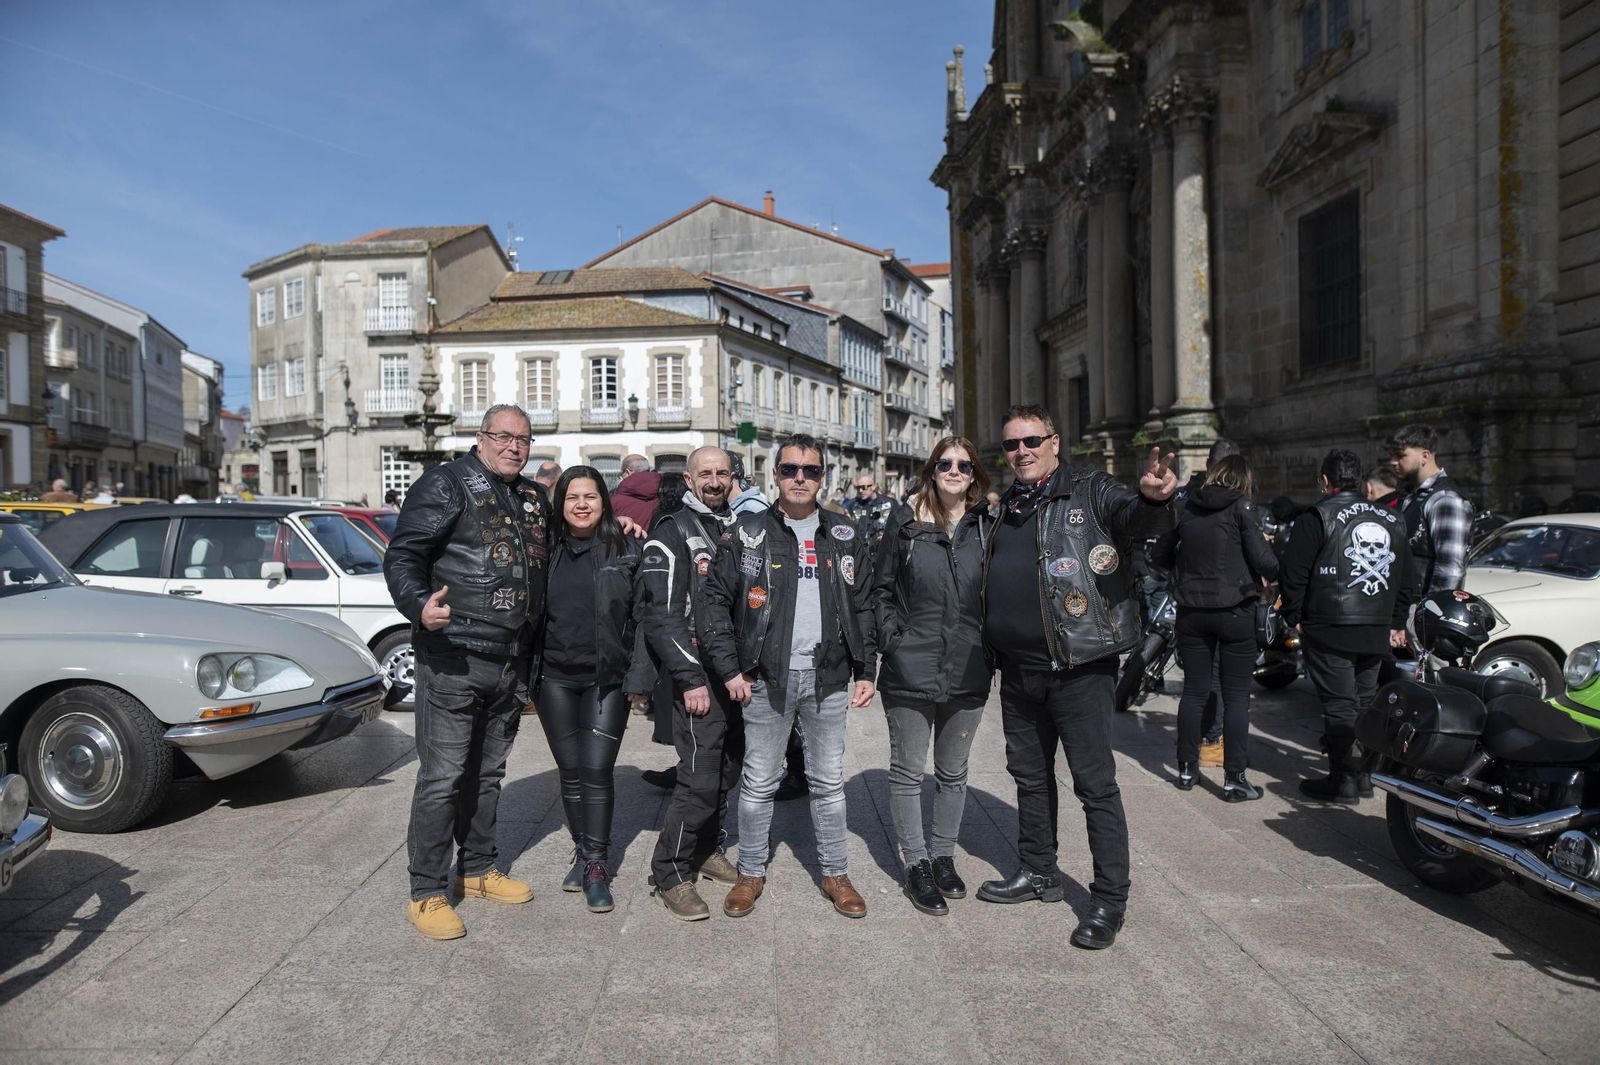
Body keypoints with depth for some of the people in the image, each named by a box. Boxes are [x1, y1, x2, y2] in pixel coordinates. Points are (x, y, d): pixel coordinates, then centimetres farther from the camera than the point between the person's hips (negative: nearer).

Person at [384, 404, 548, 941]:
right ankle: (427, 894, 8)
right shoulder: (445, 484, -5)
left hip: (511, 663, 7)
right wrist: (419, 605, -31)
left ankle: (478, 870, 31)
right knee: (443, 776, -3)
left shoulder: (534, 498, 16)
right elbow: (402, 555, -12)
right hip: (454, 659, -7)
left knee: (488, 772, 17)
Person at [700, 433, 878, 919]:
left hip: (828, 678, 2)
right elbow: (715, 601, 1)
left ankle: (836, 873, 25)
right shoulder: (748, 533, 0)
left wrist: (865, 671, 7)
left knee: (829, 782, 11)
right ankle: (751, 872, 24)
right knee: (758, 782, 7)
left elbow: (863, 609, 11)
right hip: (766, 678, -2)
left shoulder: (846, 537, 7)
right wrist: (729, 669, -5)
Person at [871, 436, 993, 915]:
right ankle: (916, 865, 22)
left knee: (953, 772, 15)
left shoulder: (985, 526, 2)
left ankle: (944, 856, 32)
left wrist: (989, 644, 2)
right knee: (908, 771, 7)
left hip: (967, 673, 2)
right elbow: (881, 589, 2)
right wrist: (892, 638, -7)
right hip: (910, 672, -2)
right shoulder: (904, 523, -2)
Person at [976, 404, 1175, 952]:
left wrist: (1152, 500, -48)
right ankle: (1039, 872, 35)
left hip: (1080, 667, -6)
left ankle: (1109, 899, 14)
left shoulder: (1091, 490, -5)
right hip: (1019, 668, 7)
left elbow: (1135, 519, -25)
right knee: (1030, 774, 18)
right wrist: (992, 651, 8)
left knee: (1095, 783, 1)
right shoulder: (1006, 508, 14)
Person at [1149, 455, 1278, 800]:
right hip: (1235, 612, -4)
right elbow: (1264, 561, -12)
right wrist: (1272, 574, 9)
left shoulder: (1186, 506, 7)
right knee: (1236, 695, 3)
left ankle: (1186, 769, 20)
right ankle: (1234, 779, 5)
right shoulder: (1242, 508, -6)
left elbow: (1159, 555, 11)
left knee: (1194, 691, 12)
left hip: (1192, 611, 4)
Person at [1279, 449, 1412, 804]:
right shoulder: (1392, 521, 14)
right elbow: (1404, 579, 19)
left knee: (1339, 705, -3)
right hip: (1377, 632, 6)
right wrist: (1397, 623, 25)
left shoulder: (1316, 518, -7)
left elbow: (1293, 575, -9)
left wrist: (1294, 617, 2)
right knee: (1365, 702, 15)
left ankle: (1344, 780, -1)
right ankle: (1366, 772, 22)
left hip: (1330, 631, -6)